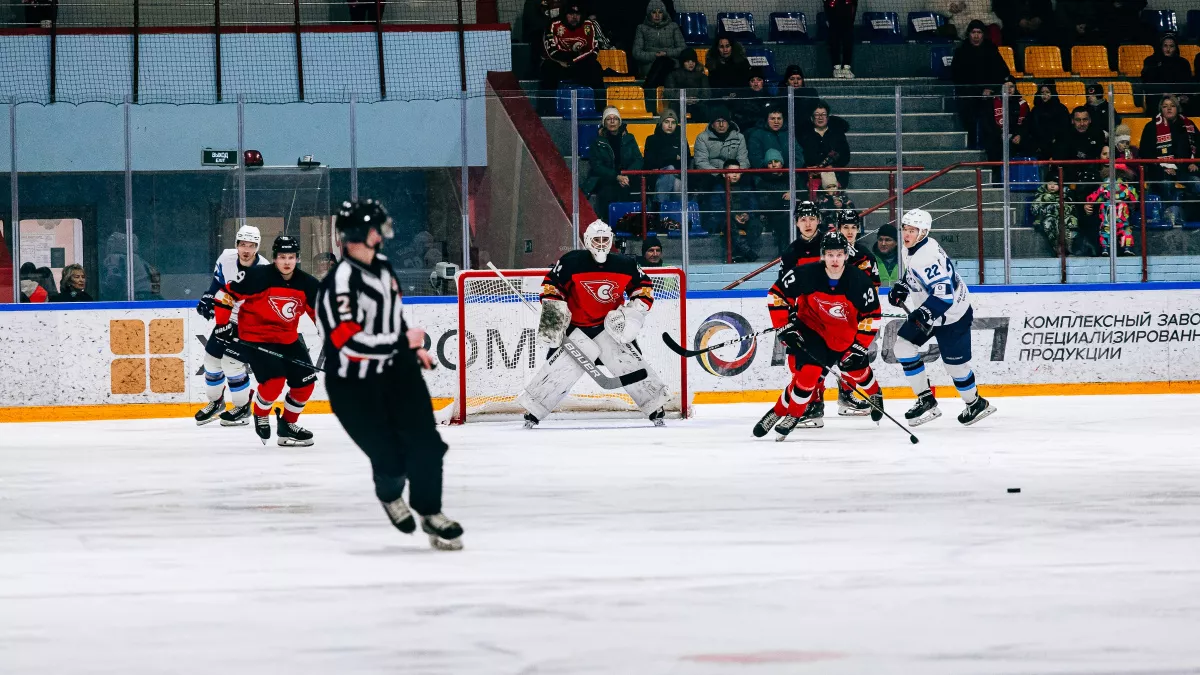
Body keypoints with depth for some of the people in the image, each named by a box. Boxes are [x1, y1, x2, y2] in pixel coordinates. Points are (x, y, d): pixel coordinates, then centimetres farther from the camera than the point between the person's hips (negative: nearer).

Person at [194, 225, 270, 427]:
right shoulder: (227, 258, -11)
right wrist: (209, 298, -1)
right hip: (227, 318, 6)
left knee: (232, 363, -15)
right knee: (211, 357, 12)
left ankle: (243, 408, 5)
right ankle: (215, 402, 35)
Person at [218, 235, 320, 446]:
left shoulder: (307, 284, -6)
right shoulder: (258, 277, -21)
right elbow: (227, 294, -14)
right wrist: (223, 324, -15)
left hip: (288, 339, 6)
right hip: (254, 338, -6)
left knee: (305, 382, 2)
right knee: (274, 381, -21)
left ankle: (287, 425, 20)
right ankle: (260, 416, 9)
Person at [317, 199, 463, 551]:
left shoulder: (382, 265, 4)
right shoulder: (340, 283, -24)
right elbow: (349, 341, -30)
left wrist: (414, 349, 23)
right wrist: (404, 341, -22)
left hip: (394, 368, 7)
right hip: (353, 386, -7)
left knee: (425, 444, -2)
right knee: (390, 459, -6)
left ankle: (430, 513, 18)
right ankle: (389, 494, 29)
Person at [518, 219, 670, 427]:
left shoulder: (625, 265, -5)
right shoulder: (571, 262, -13)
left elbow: (644, 287, 6)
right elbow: (551, 286, -7)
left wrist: (632, 312, -6)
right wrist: (552, 316, -13)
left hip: (609, 326, 2)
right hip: (576, 327, -2)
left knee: (630, 362, -7)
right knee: (561, 367, -12)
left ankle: (656, 408, 2)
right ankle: (532, 411, -5)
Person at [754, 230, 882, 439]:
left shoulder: (859, 281, -22)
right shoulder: (806, 275, -25)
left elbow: (871, 316, -12)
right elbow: (776, 295, -14)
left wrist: (859, 348, -17)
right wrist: (785, 328, -17)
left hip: (845, 335, 2)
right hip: (811, 329, -2)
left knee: (856, 368, 2)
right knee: (808, 371, -16)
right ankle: (781, 412, -1)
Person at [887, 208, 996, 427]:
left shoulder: (928, 257, -31)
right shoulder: (916, 249, 1)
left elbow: (944, 293, -37)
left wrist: (925, 314, -46)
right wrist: (902, 287, 8)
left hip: (952, 317, -10)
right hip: (929, 313, 10)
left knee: (955, 364, 1)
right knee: (903, 347, 2)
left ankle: (975, 404, 27)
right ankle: (926, 401, 7)